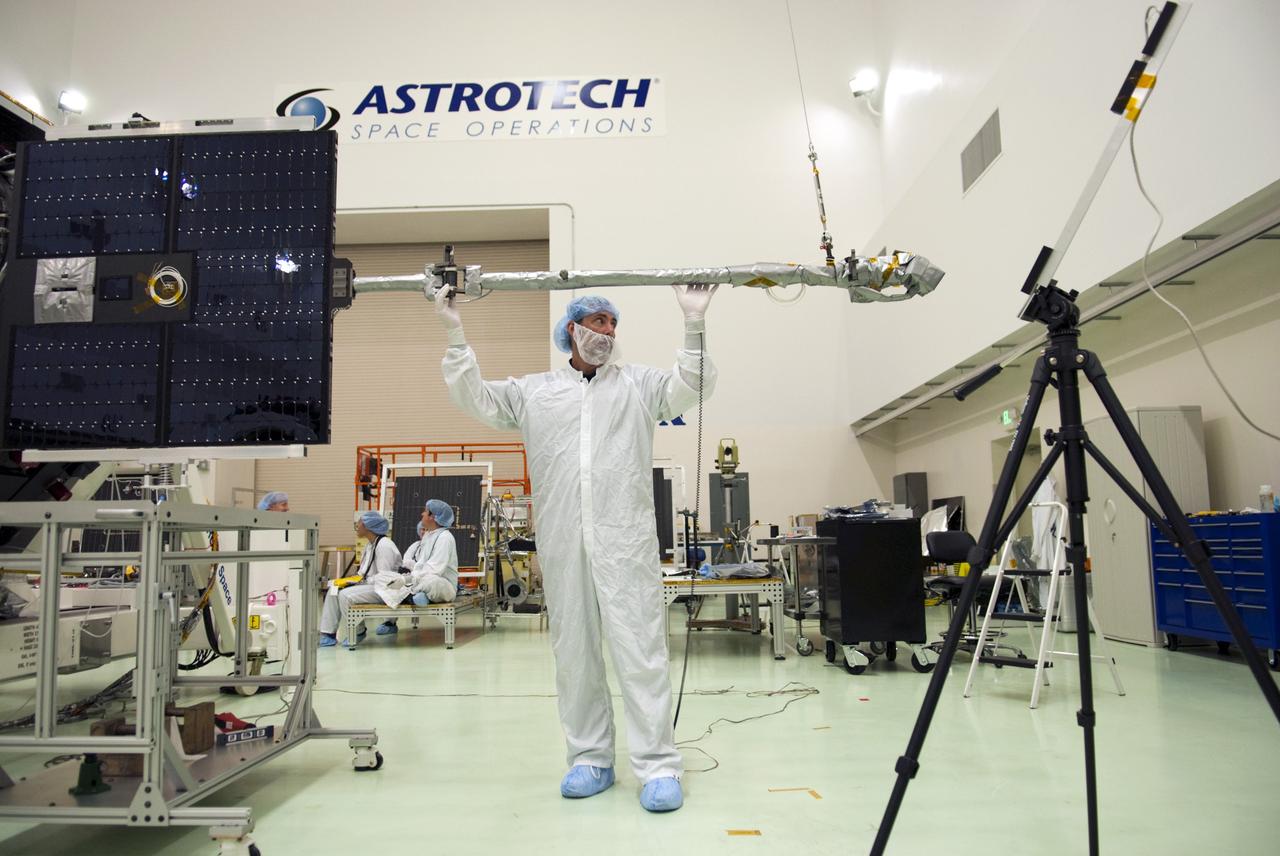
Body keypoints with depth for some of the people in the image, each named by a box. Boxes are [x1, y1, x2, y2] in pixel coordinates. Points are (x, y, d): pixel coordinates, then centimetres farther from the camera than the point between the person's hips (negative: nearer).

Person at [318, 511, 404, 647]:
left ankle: (358, 632, -4)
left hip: (383, 589, -10)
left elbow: (384, 578, -21)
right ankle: (328, 633, -2)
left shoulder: (384, 545, -18)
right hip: (369, 584, 10)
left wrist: (361, 580, -15)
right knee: (334, 590, -1)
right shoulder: (372, 544, 13)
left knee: (346, 595, -25)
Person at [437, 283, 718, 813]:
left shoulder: (638, 384, 12)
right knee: (573, 651, 8)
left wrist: (694, 323, -13)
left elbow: (692, 388, -1)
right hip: (561, 541, 2)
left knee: (640, 648, -4)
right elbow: (474, 398, 11)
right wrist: (455, 334, 0)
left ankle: (657, 765, 3)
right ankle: (590, 759, 20)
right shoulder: (533, 391, 16)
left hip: (625, 539, -2)